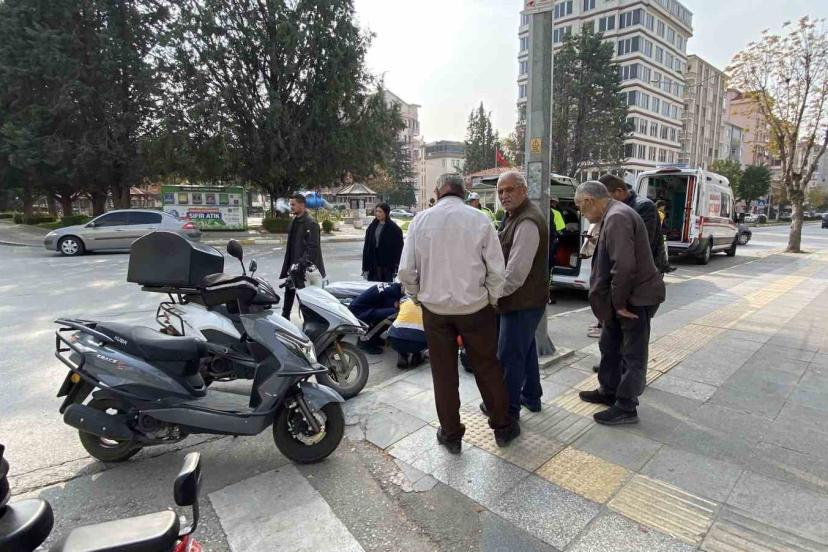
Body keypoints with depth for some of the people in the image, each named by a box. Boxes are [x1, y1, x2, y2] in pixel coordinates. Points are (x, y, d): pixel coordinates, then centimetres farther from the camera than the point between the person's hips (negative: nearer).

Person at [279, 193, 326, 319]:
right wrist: (287, 265, 17)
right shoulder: (294, 221, 12)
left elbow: (313, 247, -23)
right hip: (294, 266, 9)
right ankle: (285, 316, 32)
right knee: (289, 291, 18)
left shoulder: (310, 223, -17)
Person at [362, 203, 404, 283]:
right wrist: (365, 267, 3)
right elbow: (366, 247, 9)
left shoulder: (394, 229, -5)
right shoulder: (372, 227, 9)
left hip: (387, 265, -4)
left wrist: (395, 266, -13)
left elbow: (398, 249, -6)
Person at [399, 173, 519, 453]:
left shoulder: (421, 220, -4)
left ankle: (450, 434, 27)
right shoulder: (479, 219, -8)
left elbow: (406, 270, -5)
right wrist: (492, 300, 9)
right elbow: (496, 269, -8)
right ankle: (503, 427, 31)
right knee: (487, 368, 16)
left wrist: (418, 295, 12)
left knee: (444, 373, 14)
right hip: (474, 306, -1)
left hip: (434, 307, 1)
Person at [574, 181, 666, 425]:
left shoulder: (617, 217, -22)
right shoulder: (613, 214, 12)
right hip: (624, 297, 10)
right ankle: (608, 392, 35)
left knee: (633, 355, 3)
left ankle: (626, 408, 14)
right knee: (610, 347, 20)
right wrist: (617, 301, 14)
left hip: (636, 298, -10)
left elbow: (624, 265, -29)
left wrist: (619, 302, -19)